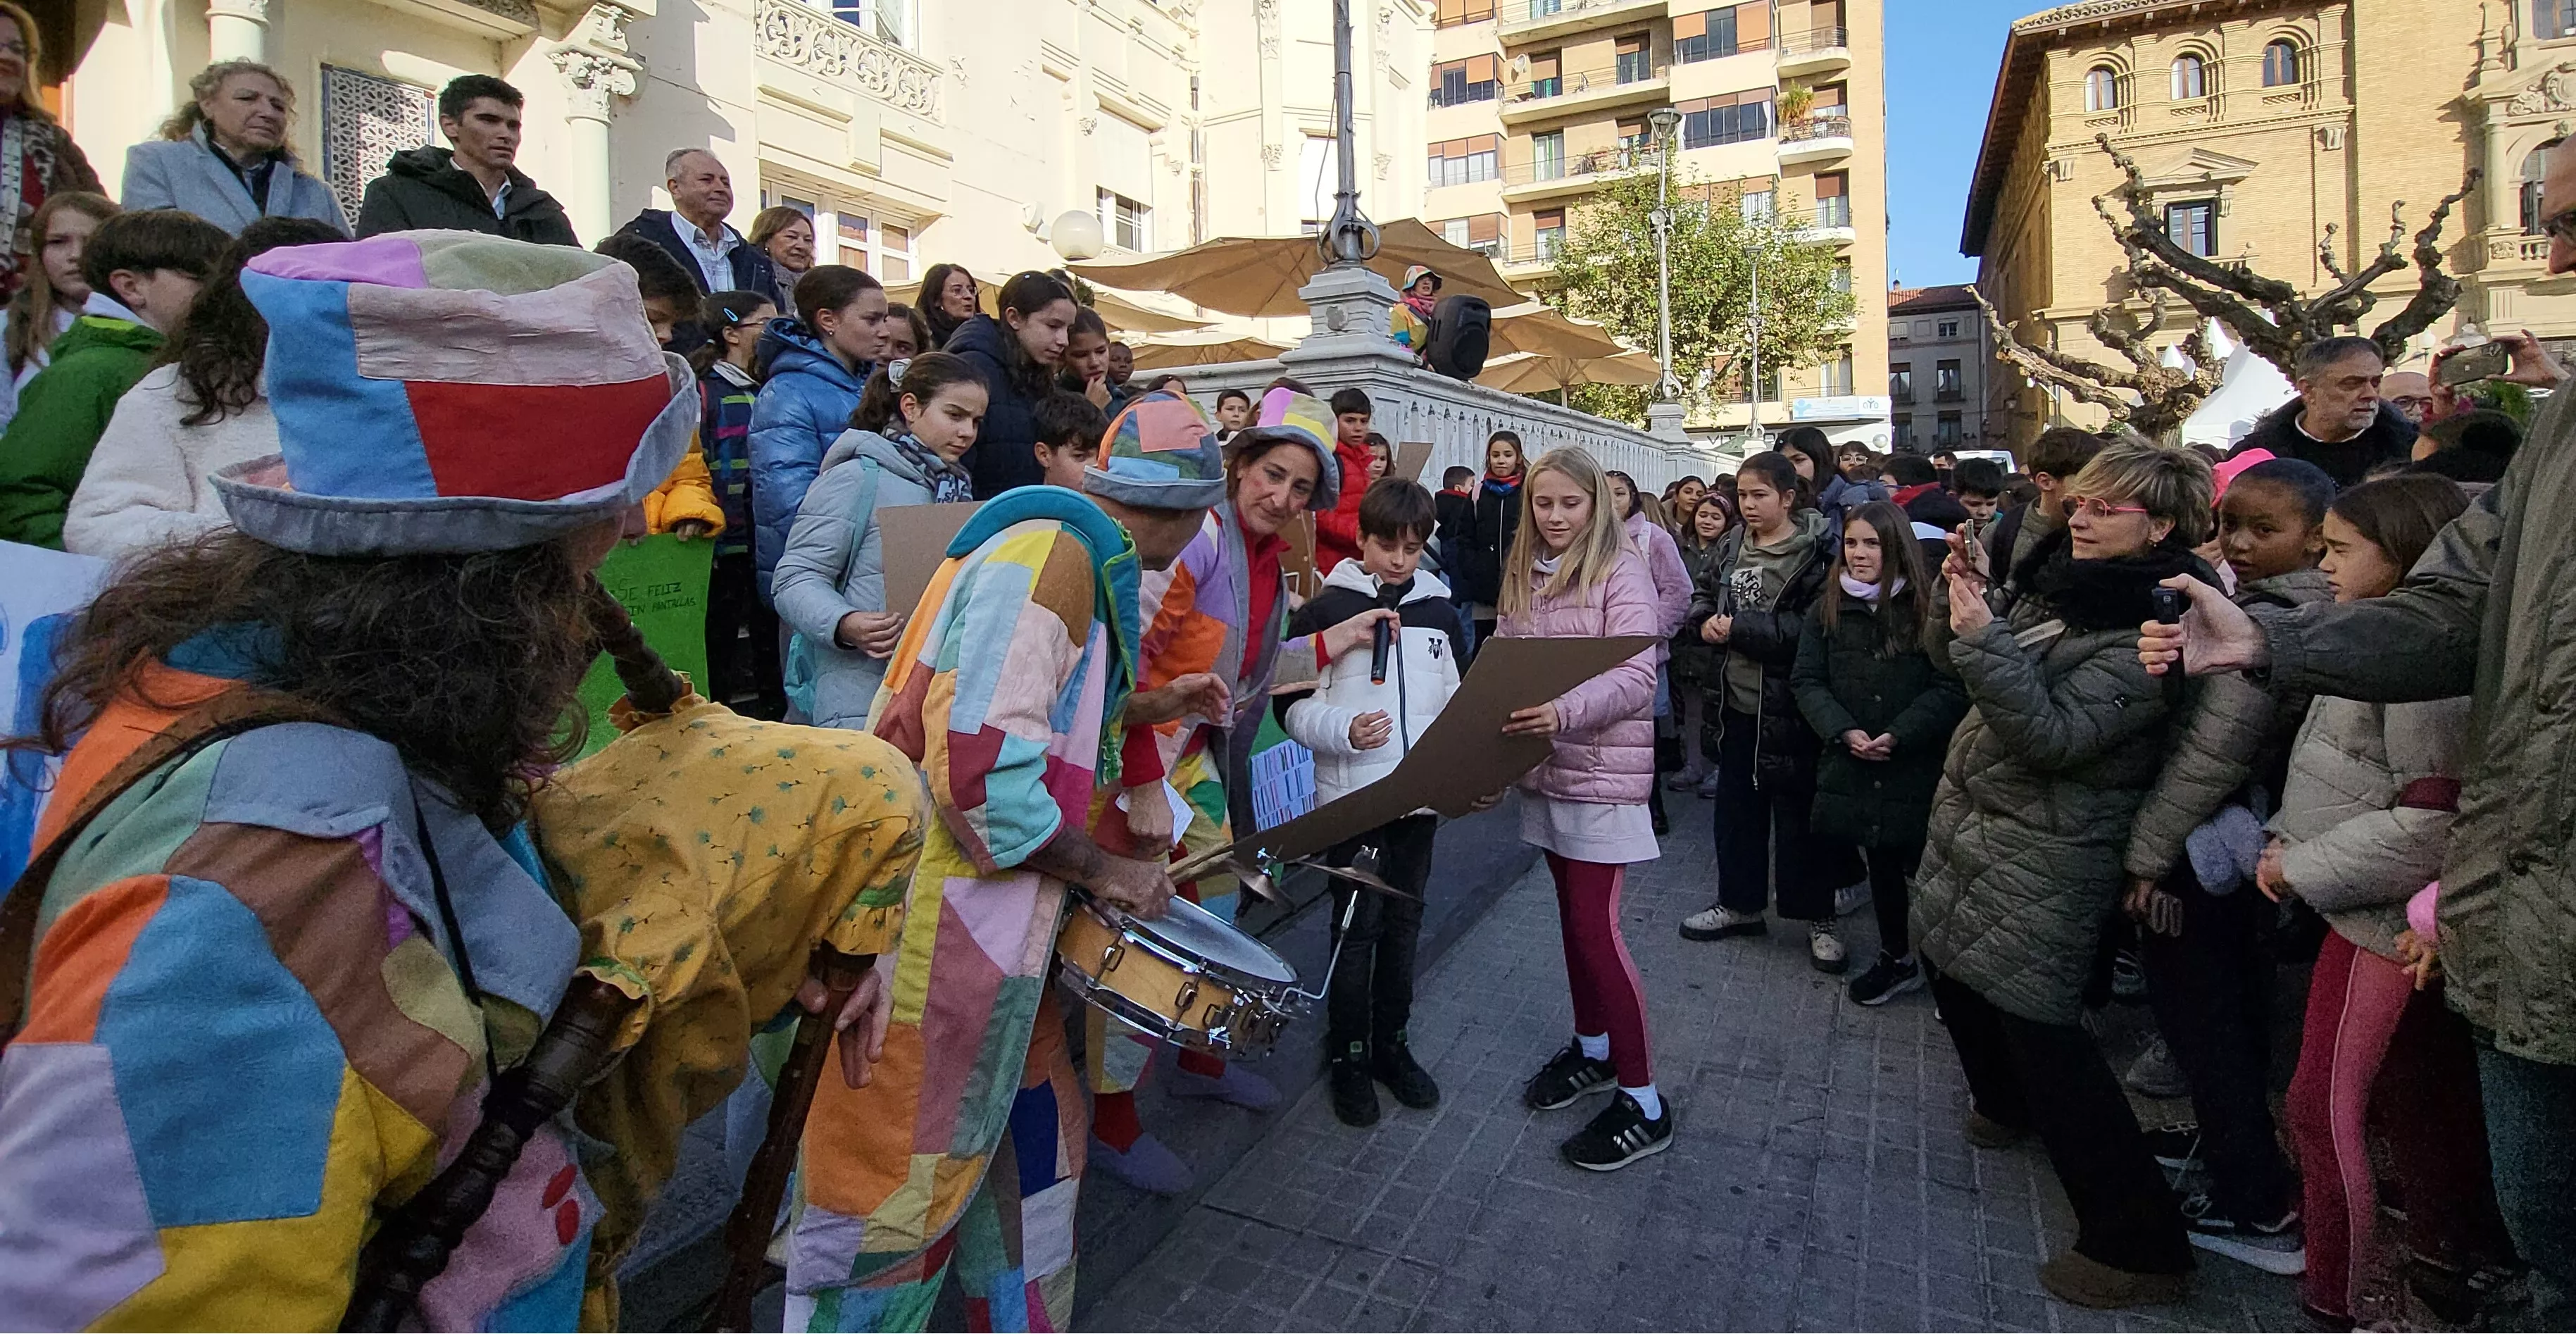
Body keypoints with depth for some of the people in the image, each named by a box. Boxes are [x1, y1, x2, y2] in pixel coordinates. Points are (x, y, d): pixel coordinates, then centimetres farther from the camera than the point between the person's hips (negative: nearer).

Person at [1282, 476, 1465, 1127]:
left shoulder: (1440, 612, 8)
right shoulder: (1327, 609, -5)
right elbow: (1292, 704, -6)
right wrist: (1345, 730, -23)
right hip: (1352, 796, -4)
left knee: (1404, 923, 14)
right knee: (1357, 928, 2)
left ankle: (1392, 1043, 30)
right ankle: (1348, 1057, 19)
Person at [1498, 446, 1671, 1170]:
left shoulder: (1620, 570, -9)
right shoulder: (1523, 574, 10)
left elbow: (1636, 676, -18)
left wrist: (1564, 711, -35)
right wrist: (1496, 720, -8)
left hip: (1603, 771, -6)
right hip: (1544, 767, 7)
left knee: (1594, 926, -6)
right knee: (1573, 914, 17)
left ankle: (1643, 1104, 7)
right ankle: (1592, 1049, 36)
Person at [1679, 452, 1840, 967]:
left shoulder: (1814, 552, -14)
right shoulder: (1734, 544, 8)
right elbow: (1703, 593, 18)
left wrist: (1739, 627, -20)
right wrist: (1705, 620, -4)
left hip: (1786, 708, -6)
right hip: (1736, 702, 7)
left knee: (1797, 814, 6)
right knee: (1736, 808, 16)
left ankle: (1819, 919, 23)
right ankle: (1740, 904, 32)